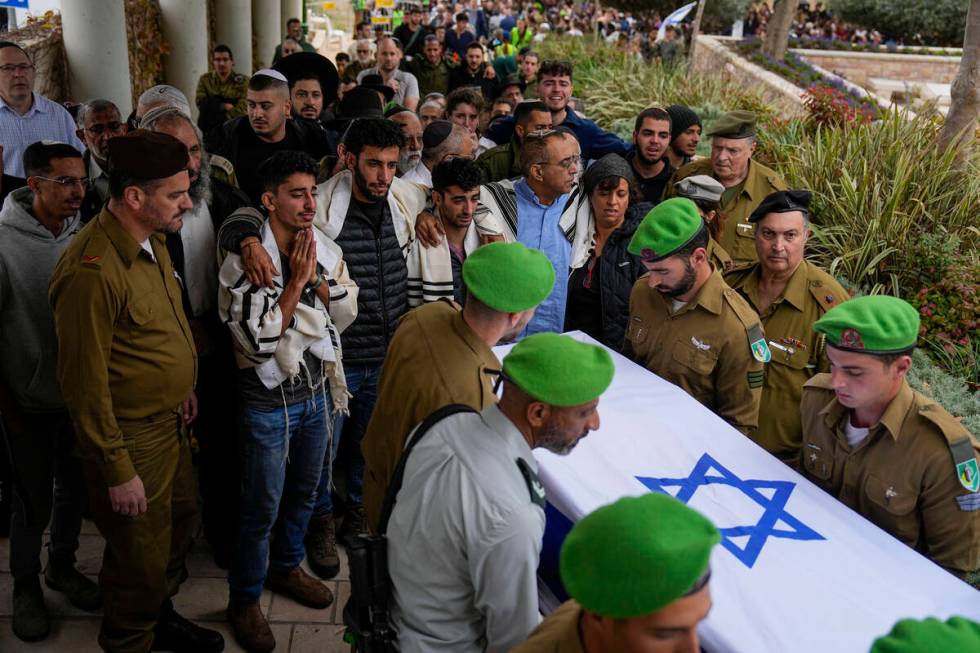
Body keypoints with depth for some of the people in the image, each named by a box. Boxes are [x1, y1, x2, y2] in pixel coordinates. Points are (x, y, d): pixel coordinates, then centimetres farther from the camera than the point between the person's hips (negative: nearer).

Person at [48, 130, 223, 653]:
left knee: (180, 524, 24)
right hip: (131, 438, -9)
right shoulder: (91, 271, -28)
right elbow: (85, 384, -24)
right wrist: (117, 471, -19)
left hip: (169, 421, 9)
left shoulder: (150, 242, 1)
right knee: (141, 557, 9)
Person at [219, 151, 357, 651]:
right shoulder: (243, 263, -19)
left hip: (318, 390, 6)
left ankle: (286, 567, 45)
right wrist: (295, 281, -24)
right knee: (263, 507, 5)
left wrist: (317, 277, -16)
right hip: (270, 401, -6)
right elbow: (258, 342, -23)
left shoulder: (326, 250, -2)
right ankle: (244, 600, 24)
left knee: (305, 491, 22)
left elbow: (347, 314, -1)